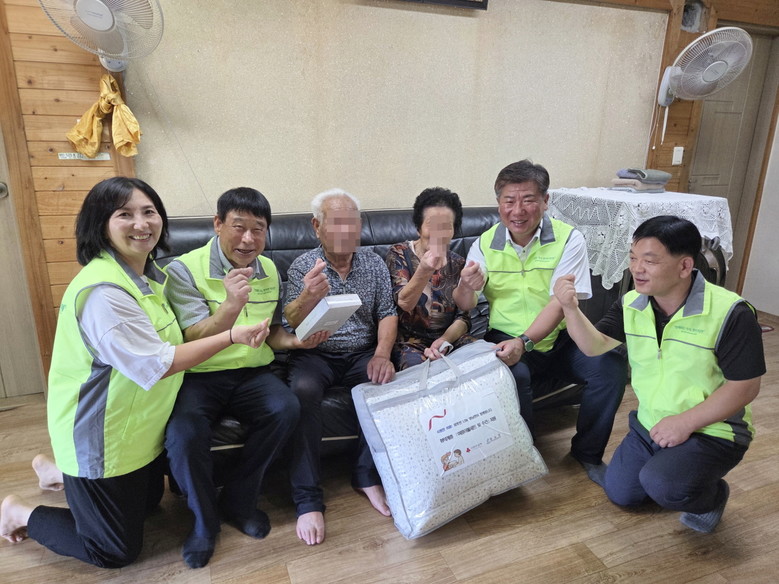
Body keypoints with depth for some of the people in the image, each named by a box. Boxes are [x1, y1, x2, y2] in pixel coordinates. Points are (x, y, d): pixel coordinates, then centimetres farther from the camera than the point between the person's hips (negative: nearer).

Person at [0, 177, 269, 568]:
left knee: (148, 503, 29)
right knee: (117, 552, 9)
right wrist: (232, 336, -25)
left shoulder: (146, 274, 3)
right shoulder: (102, 290, -28)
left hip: (139, 427, 9)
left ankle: (60, 471, 44)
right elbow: (157, 364, -26)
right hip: (101, 436, -9)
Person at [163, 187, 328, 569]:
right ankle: (204, 519, 2)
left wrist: (293, 340, -4)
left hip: (252, 373, 4)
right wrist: (231, 306, -34)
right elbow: (194, 341, -16)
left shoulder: (269, 270, 9)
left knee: (286, 410, -26)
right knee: (183, 436, -31)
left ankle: (238, 501, 0)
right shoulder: (185, 269, -7)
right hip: (198, 376, -3)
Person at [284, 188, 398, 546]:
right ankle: (308, 499, -21)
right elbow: (291, 322, -13)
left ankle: (367, 476, -9)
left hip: (362, 353, 2)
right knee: (303, 390, -33)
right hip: (315, 355, -2)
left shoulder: (374, 264, 6)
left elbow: (387, 314, 3)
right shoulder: (302, 266, -2)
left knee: (387, 382, -28)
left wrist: (382, 354, -16)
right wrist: (309, 296, -36)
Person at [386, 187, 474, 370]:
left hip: (449, 337, 4)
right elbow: (404, 303, -18)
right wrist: (424, 270, -37)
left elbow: (464, 317, 3)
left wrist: (444, 340, -17)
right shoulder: (399, 254, -5)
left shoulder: (458, 264, 5)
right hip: (409, 340, -3)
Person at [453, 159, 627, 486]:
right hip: (506, 340, 0)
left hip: (559, 339, 1)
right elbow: (464, 307, -2)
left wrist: (524, 342, -31)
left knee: (611, 365, -22)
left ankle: (588, 452, 5)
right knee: (513, 374, -31)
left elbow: (561, 303, -17)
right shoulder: (485, 244, 0)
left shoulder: (568, 240, -7)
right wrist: (467, 288, -27)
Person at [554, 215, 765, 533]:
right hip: (650, 424, 6)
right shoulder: (630, 304, -4)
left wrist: (685, 423, -22)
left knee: (663, 485, -28)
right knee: (620, 493, 8)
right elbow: (596, 346, -9)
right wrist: (570, 308, -25)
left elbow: (745, 387, -18)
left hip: (712, 430, -5)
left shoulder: (730, 313, -22)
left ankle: (711, 496, 7)